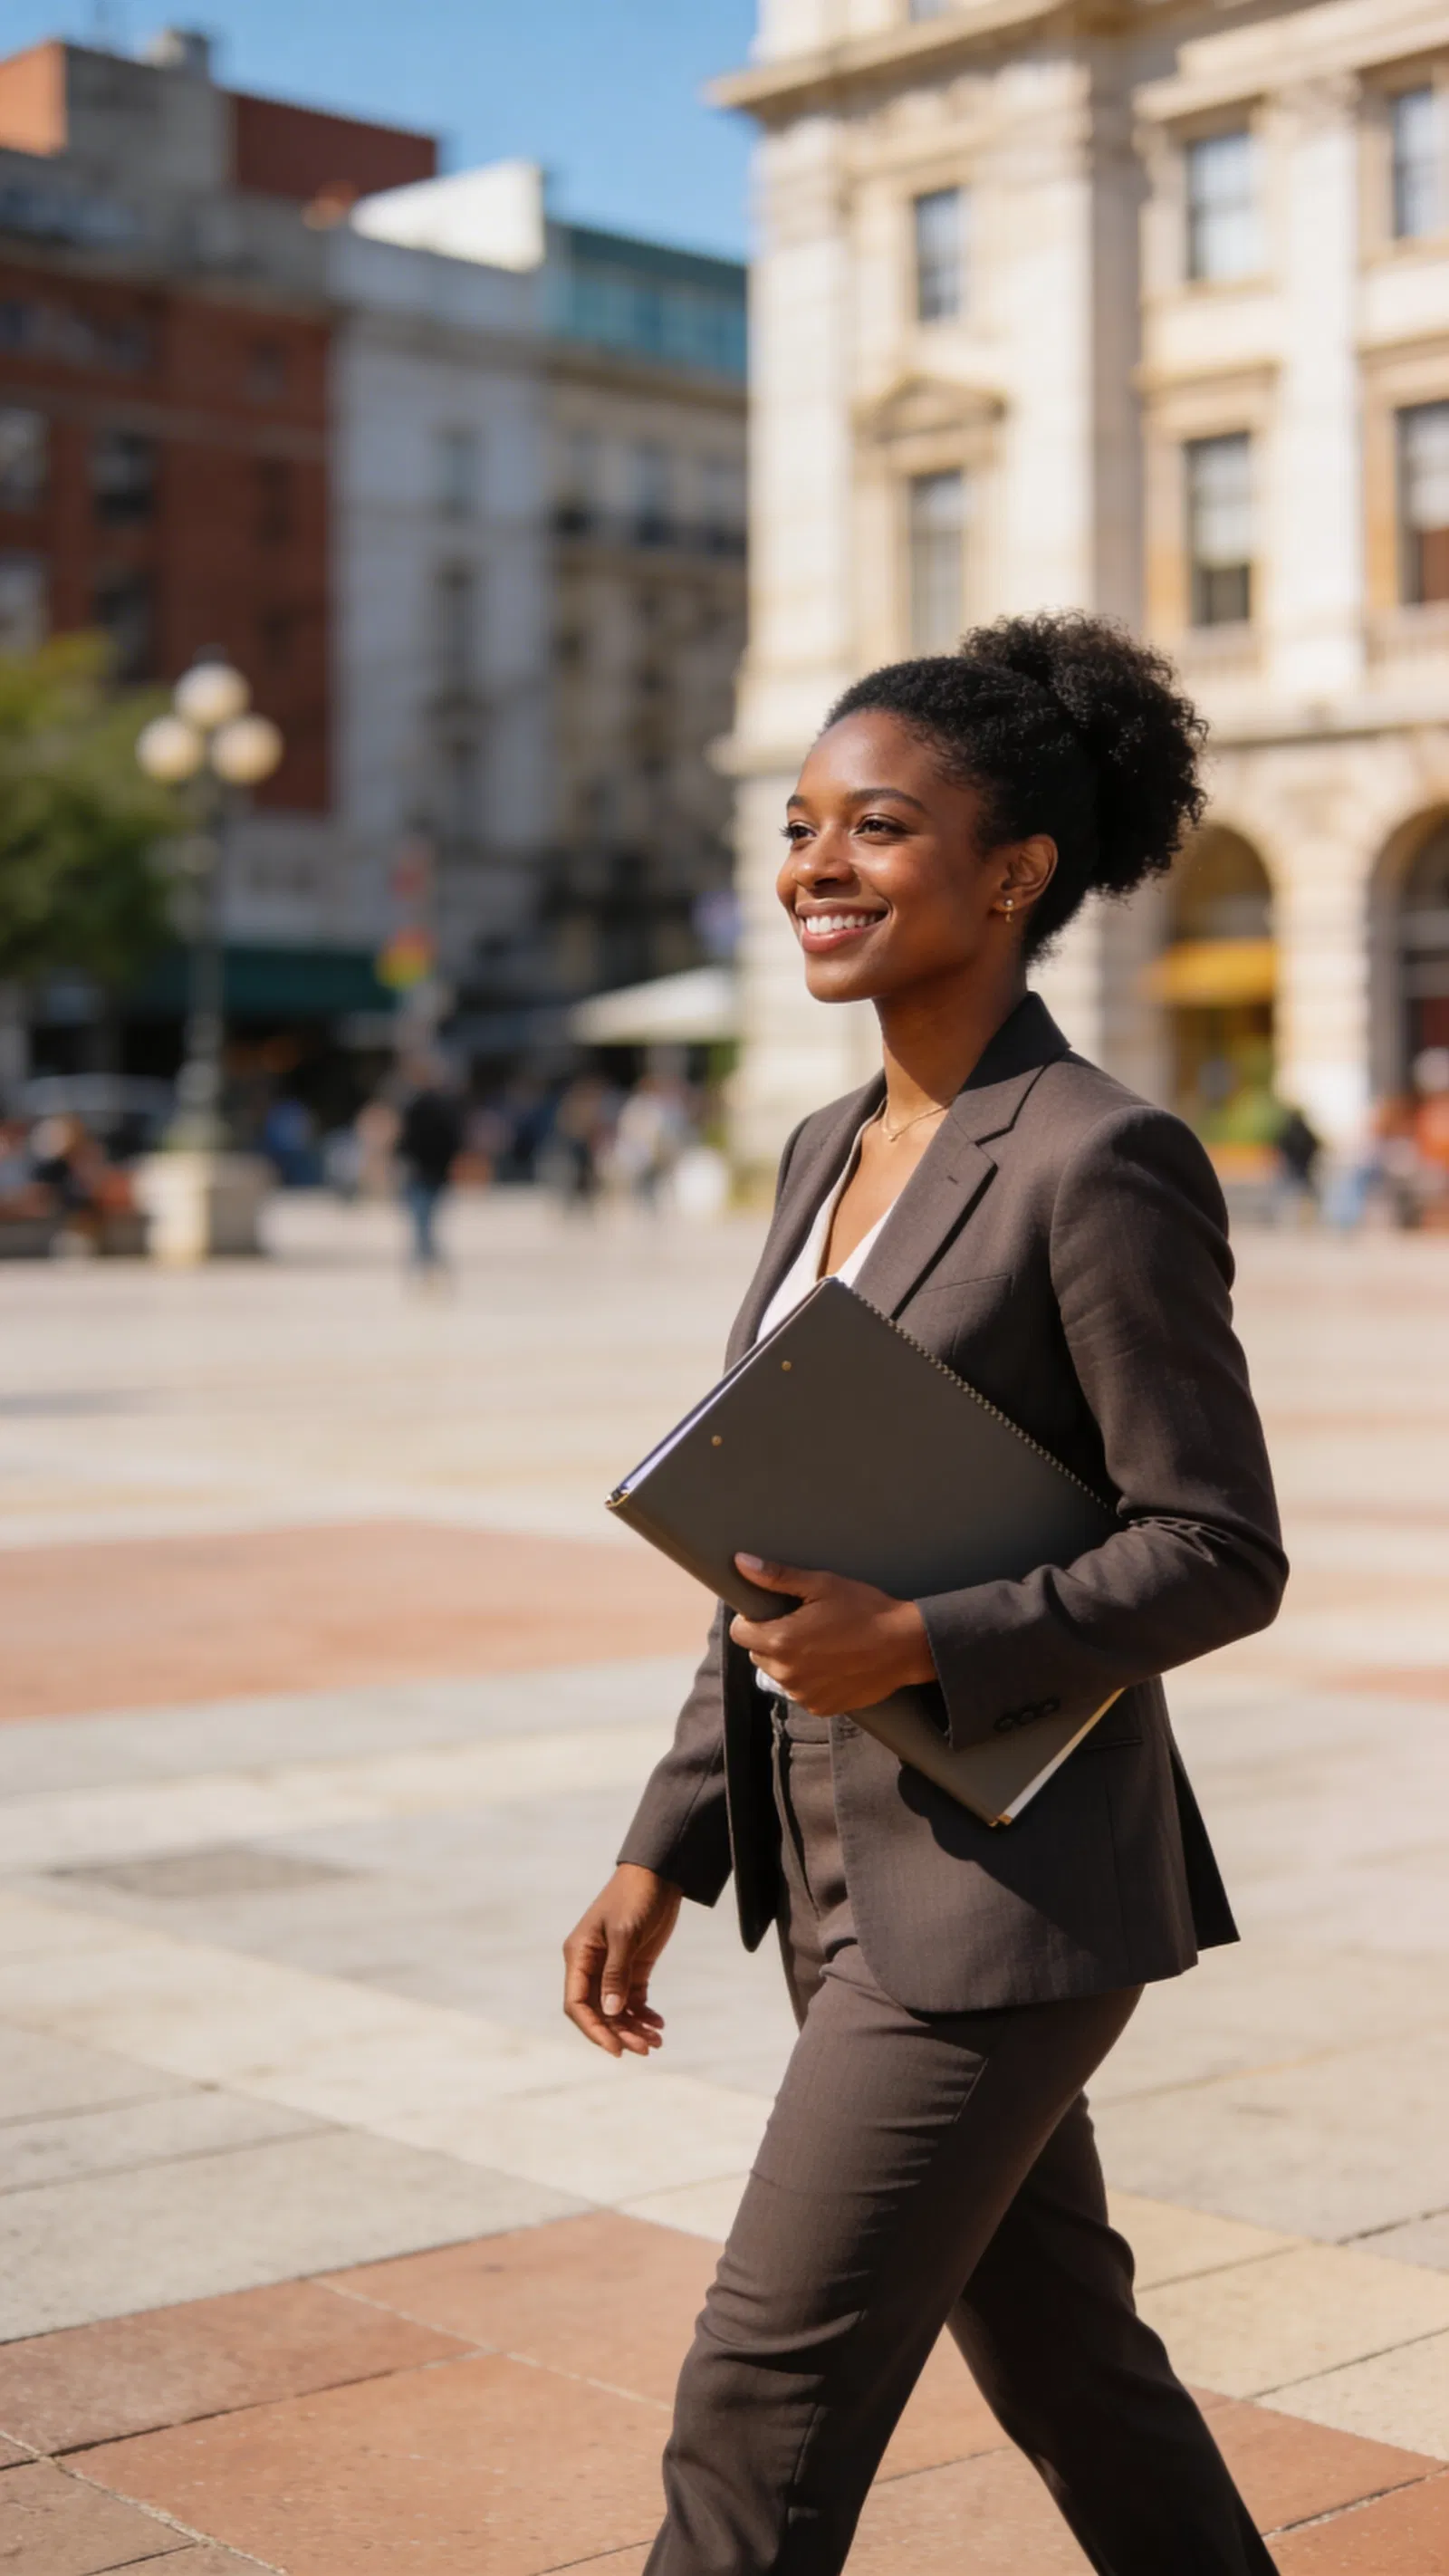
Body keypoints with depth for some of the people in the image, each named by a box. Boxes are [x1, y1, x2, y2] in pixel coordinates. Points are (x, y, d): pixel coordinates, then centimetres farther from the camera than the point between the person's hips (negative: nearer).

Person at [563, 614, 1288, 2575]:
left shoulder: (1104, 1163, -15)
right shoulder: (829, 1154, 10)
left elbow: (1223, 1554, -15)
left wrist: (919, 1647, -25)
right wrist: (667, 1849, 11)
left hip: (1007, 1890, -8)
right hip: (847, 1876, 8)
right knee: (1059, 2356, 22)